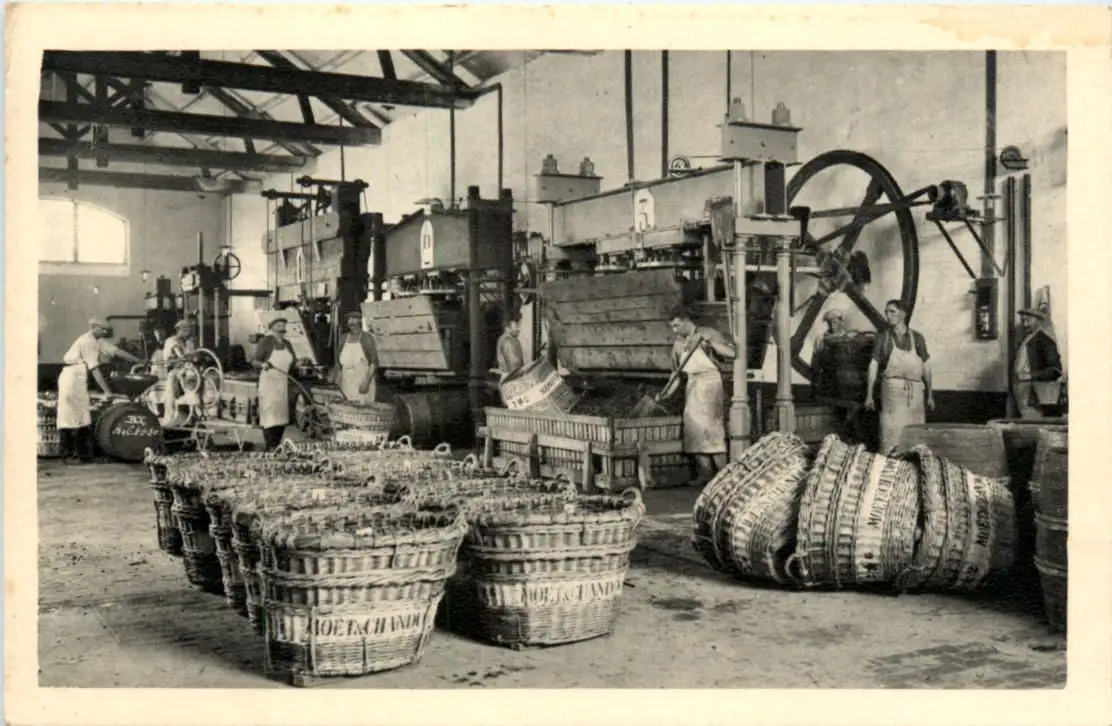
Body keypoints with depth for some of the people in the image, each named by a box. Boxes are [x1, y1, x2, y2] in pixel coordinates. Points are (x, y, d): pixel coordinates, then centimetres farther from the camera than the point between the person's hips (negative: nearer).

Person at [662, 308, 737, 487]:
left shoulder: (709, 333, -3)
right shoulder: (678, 344, 12)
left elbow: (732, 353, -12)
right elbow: (677, 373, 16)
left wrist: (709, 342, -19)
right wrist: (668, 393, 5)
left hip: (710, 381, -6)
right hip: (692, 385, 6)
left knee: (710, 425, -12)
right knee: (693, 427, 1)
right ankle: (705, 472, 7)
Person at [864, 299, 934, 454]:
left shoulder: (917, 338, 7)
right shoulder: (883, 338, 4)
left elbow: (926, 366, 11)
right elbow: (873, 365, 3)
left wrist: (930, 395, 10)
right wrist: (869, 395, -2)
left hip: (915, 390, 2)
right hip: (891, 389, -1)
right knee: (890, 431, -7)